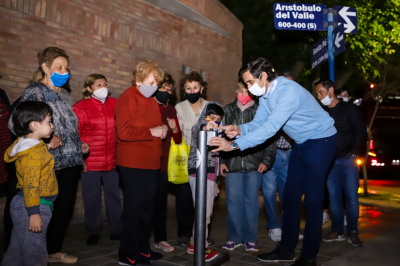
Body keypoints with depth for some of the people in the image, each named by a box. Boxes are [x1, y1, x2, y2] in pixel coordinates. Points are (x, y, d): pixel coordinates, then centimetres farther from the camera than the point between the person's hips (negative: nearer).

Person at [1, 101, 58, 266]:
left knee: (17, 252, 21)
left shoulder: (34, 146, 9)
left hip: (23, 205, 10)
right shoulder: (33, 153, -22)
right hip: (31, 206, -10)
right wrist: (34, 213, -24)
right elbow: (31, 185, -25)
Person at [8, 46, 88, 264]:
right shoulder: (35, 92, -8)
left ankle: (55, 250, 30)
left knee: (66, 208, 14)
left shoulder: (63, 94, 16)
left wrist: (79, 145, 12)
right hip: (52, 164, -7)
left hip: (71, 162, 8)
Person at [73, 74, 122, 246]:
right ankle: (93, 233, 24)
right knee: (92, 198, 9)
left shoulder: (114, 104, 7)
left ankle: (117, 230, 25)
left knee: (114, 196, 11)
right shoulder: (80, 107, -3)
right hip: (90, 163, -3)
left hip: (112, 161, 3)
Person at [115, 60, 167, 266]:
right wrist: (151, 132, -17)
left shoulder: (152, 101, 15)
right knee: (133, 208, -1)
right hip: (133, 164, -8)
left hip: (151, 163, 8)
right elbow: (124, 132, -22)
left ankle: (143, 250, 26)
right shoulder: (127, 99, -11)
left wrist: (162, 130, 5)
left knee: (147, 208, 14)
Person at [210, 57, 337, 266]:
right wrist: (239, 129, -22)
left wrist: (234, 145, -37)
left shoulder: (288, 91, -29)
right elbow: (258, 123, 0)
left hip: (320, 140, -9)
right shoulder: (265, 94, -1)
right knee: (290, 196, 8)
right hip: (301, 143, 9)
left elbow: (270, 128, -36)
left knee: (312, 199, -7)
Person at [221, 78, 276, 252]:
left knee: (251, 201, 4)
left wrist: (266, 160, -5)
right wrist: (221, 161, 4)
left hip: (254, 163, -2)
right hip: (232, 162, 2)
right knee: (233, 200, 4)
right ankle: (234, 237, 16)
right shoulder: (228, 110, 10)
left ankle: (250, 239, 14)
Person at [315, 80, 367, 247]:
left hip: (348, 160, -3)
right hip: (330, 161, 3)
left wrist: (354, 154, -11)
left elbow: (361, 132, -3)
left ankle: (353, 233, 10)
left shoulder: (349, 109, 0)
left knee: (351, 198, -2)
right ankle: (338, 231, 15)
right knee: (334, 197, 5)